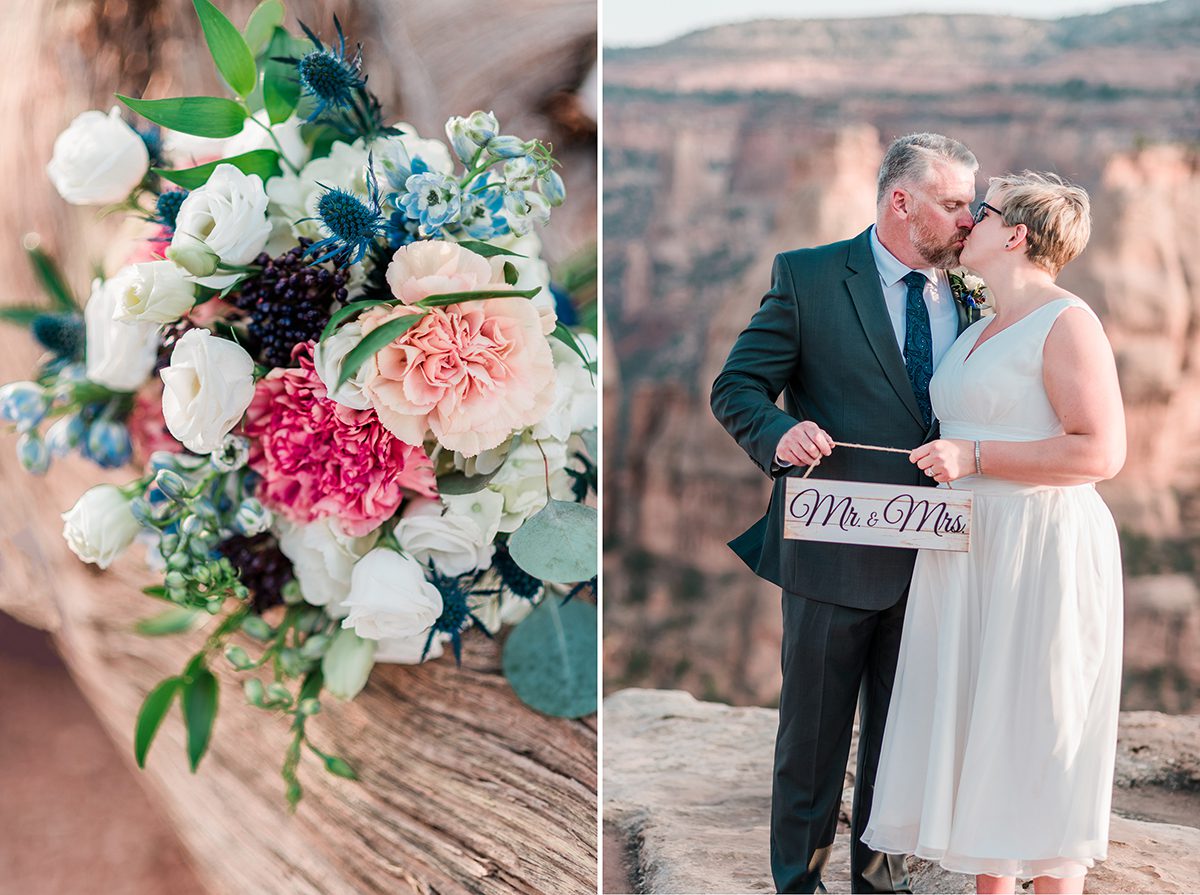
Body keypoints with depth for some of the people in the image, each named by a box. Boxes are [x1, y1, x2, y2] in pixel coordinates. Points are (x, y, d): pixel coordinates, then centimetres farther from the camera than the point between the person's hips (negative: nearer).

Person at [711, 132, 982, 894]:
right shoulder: (808, 276, -5)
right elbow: (737, 388, -5)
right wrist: (780, 432, -25)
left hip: (934, 556, 4)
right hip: (835, 552, -4)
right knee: (814, 731, 7)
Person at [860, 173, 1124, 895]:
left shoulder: (1067, 321, -9)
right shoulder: (979, 332, 19)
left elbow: (1102, 452, -18)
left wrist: (974, 457, -19)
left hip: (1043, 555, -8)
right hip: (966, 553, 9)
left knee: (1039, 741, -4)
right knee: (978, 734, 9)